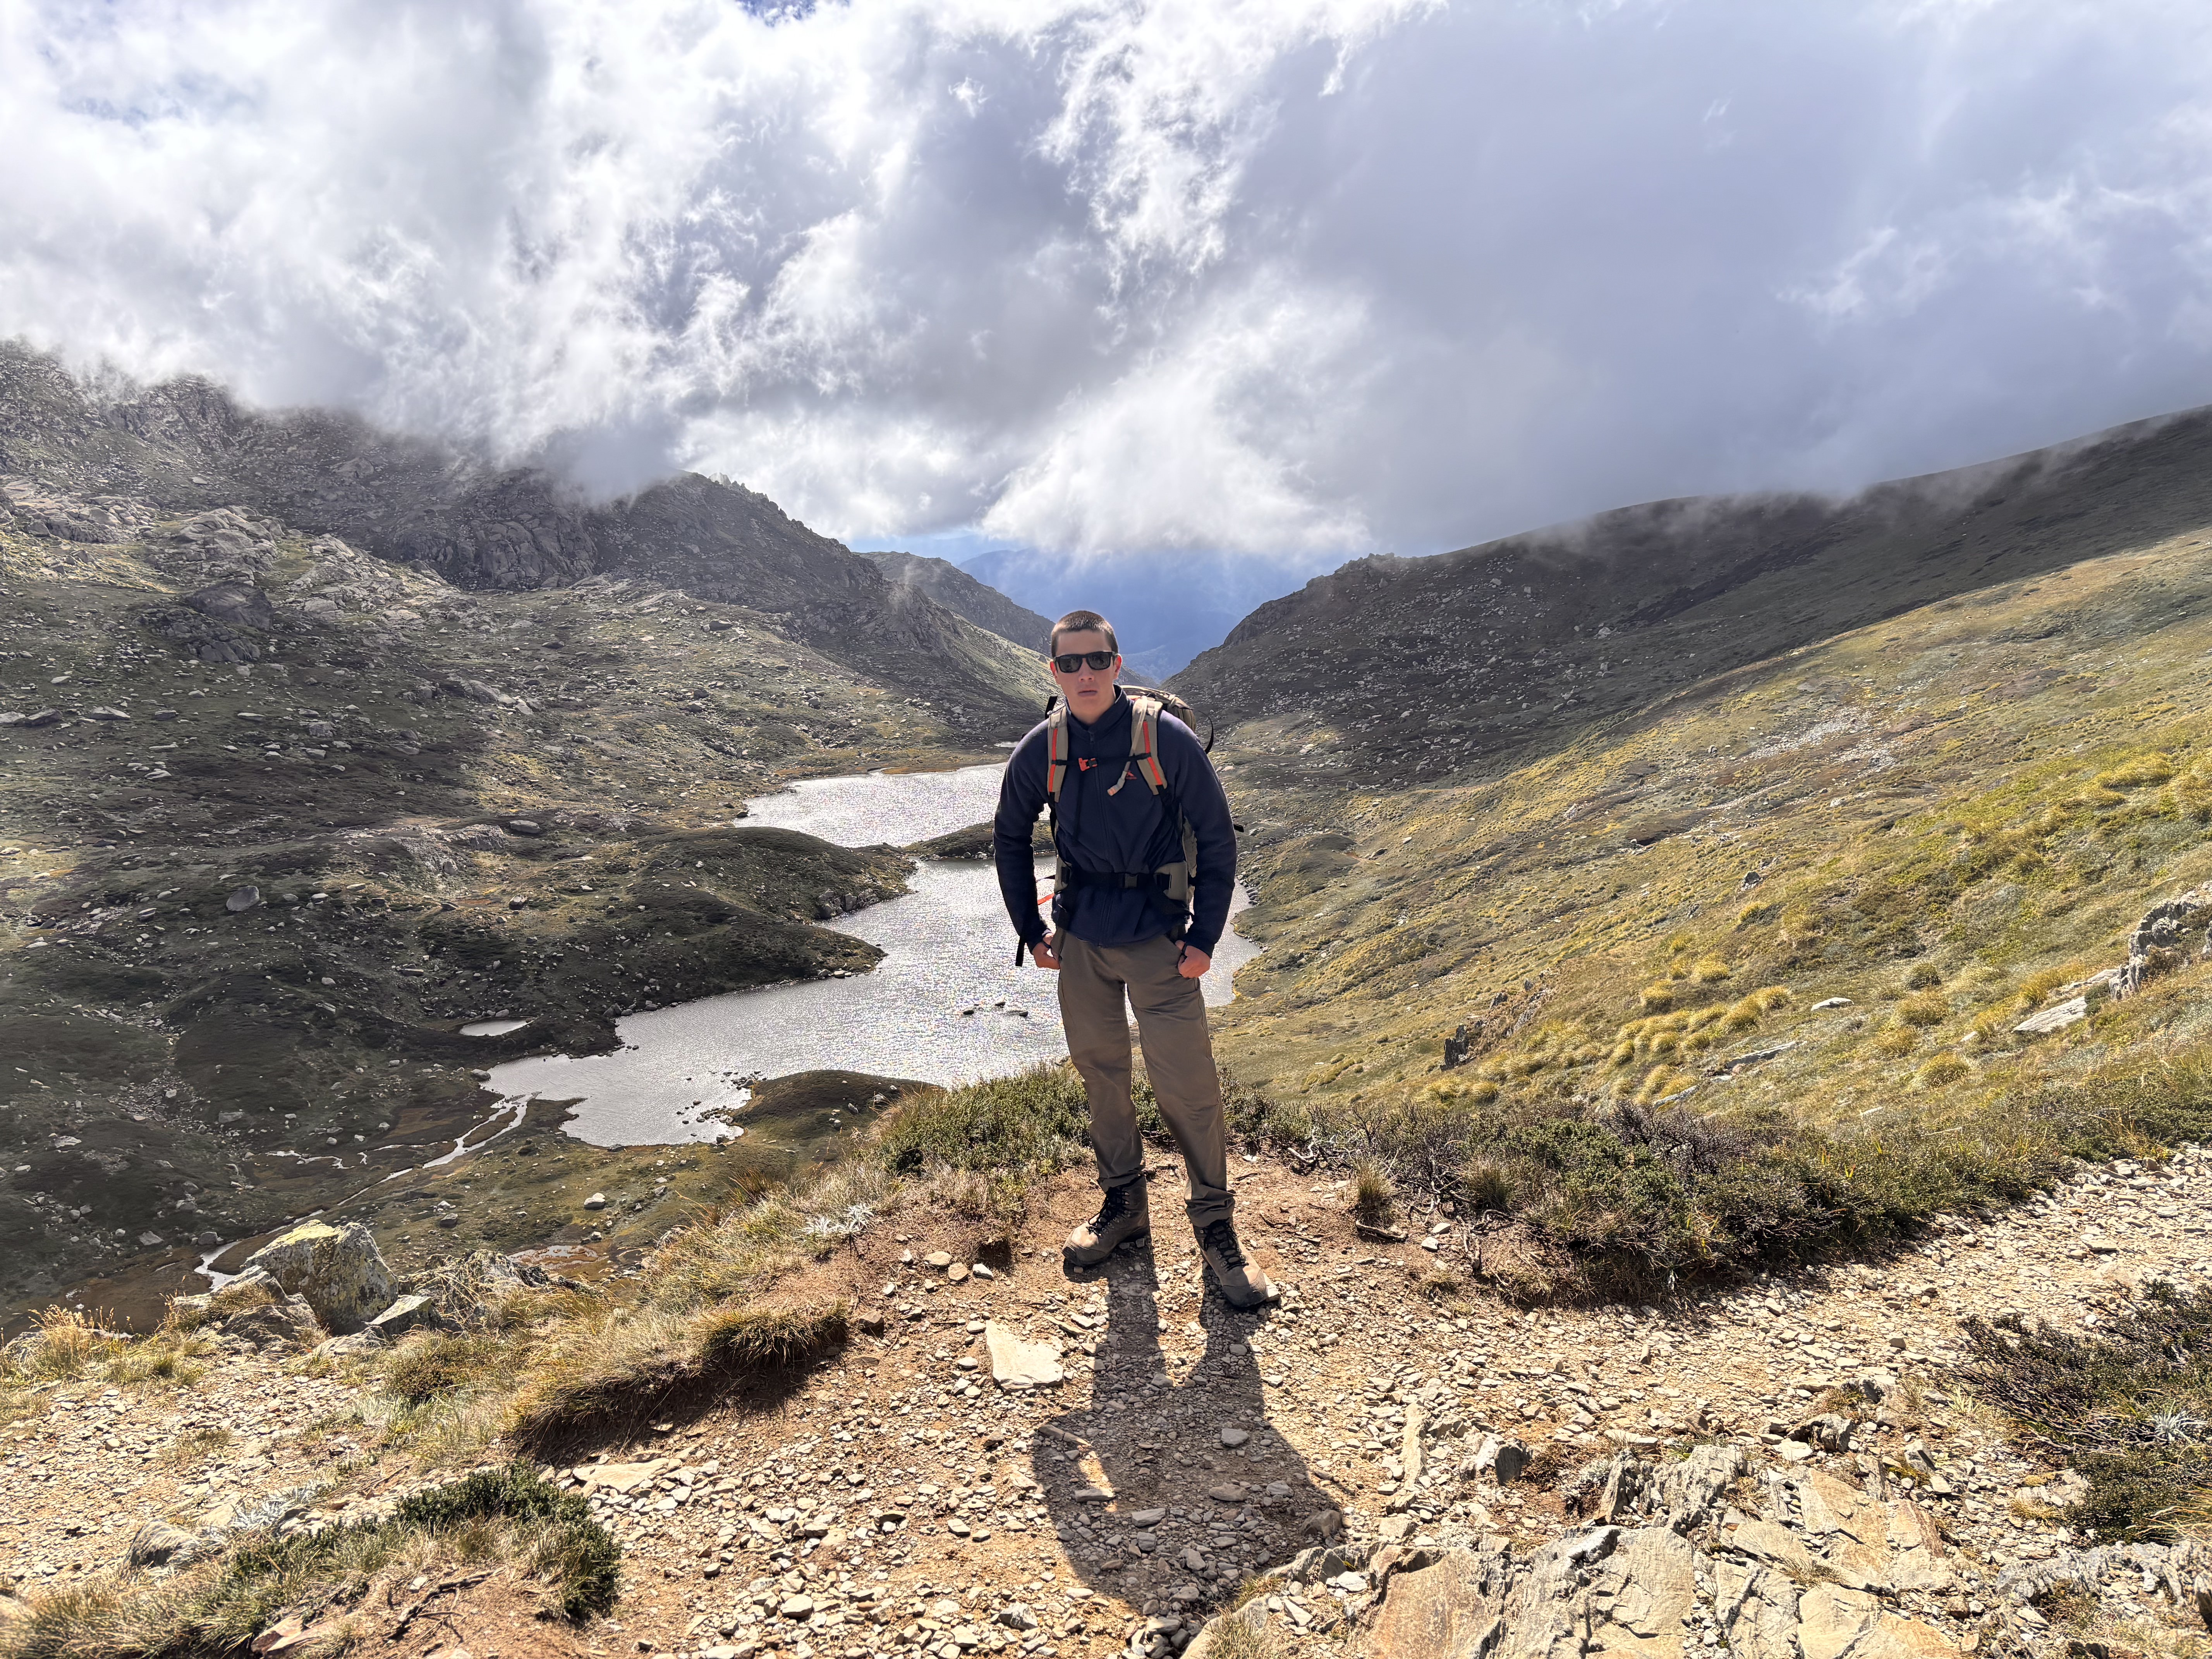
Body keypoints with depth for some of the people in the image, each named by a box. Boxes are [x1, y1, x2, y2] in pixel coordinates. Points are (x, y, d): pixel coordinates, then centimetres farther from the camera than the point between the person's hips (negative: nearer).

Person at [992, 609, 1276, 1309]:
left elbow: (1217, 841, -6)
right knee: (1101, 1073, 14)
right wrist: (1031, 930, 9)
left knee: (1187, 1086, -3)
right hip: (1080, 940, 4)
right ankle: (1123, 1203, 33)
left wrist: (1204, 937, -9)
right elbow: (1010, 838, 13)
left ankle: (1216, 1226, 15)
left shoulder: (1167, 740, -13)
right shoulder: (1041, 750, -2)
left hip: (1158, 939, -3)